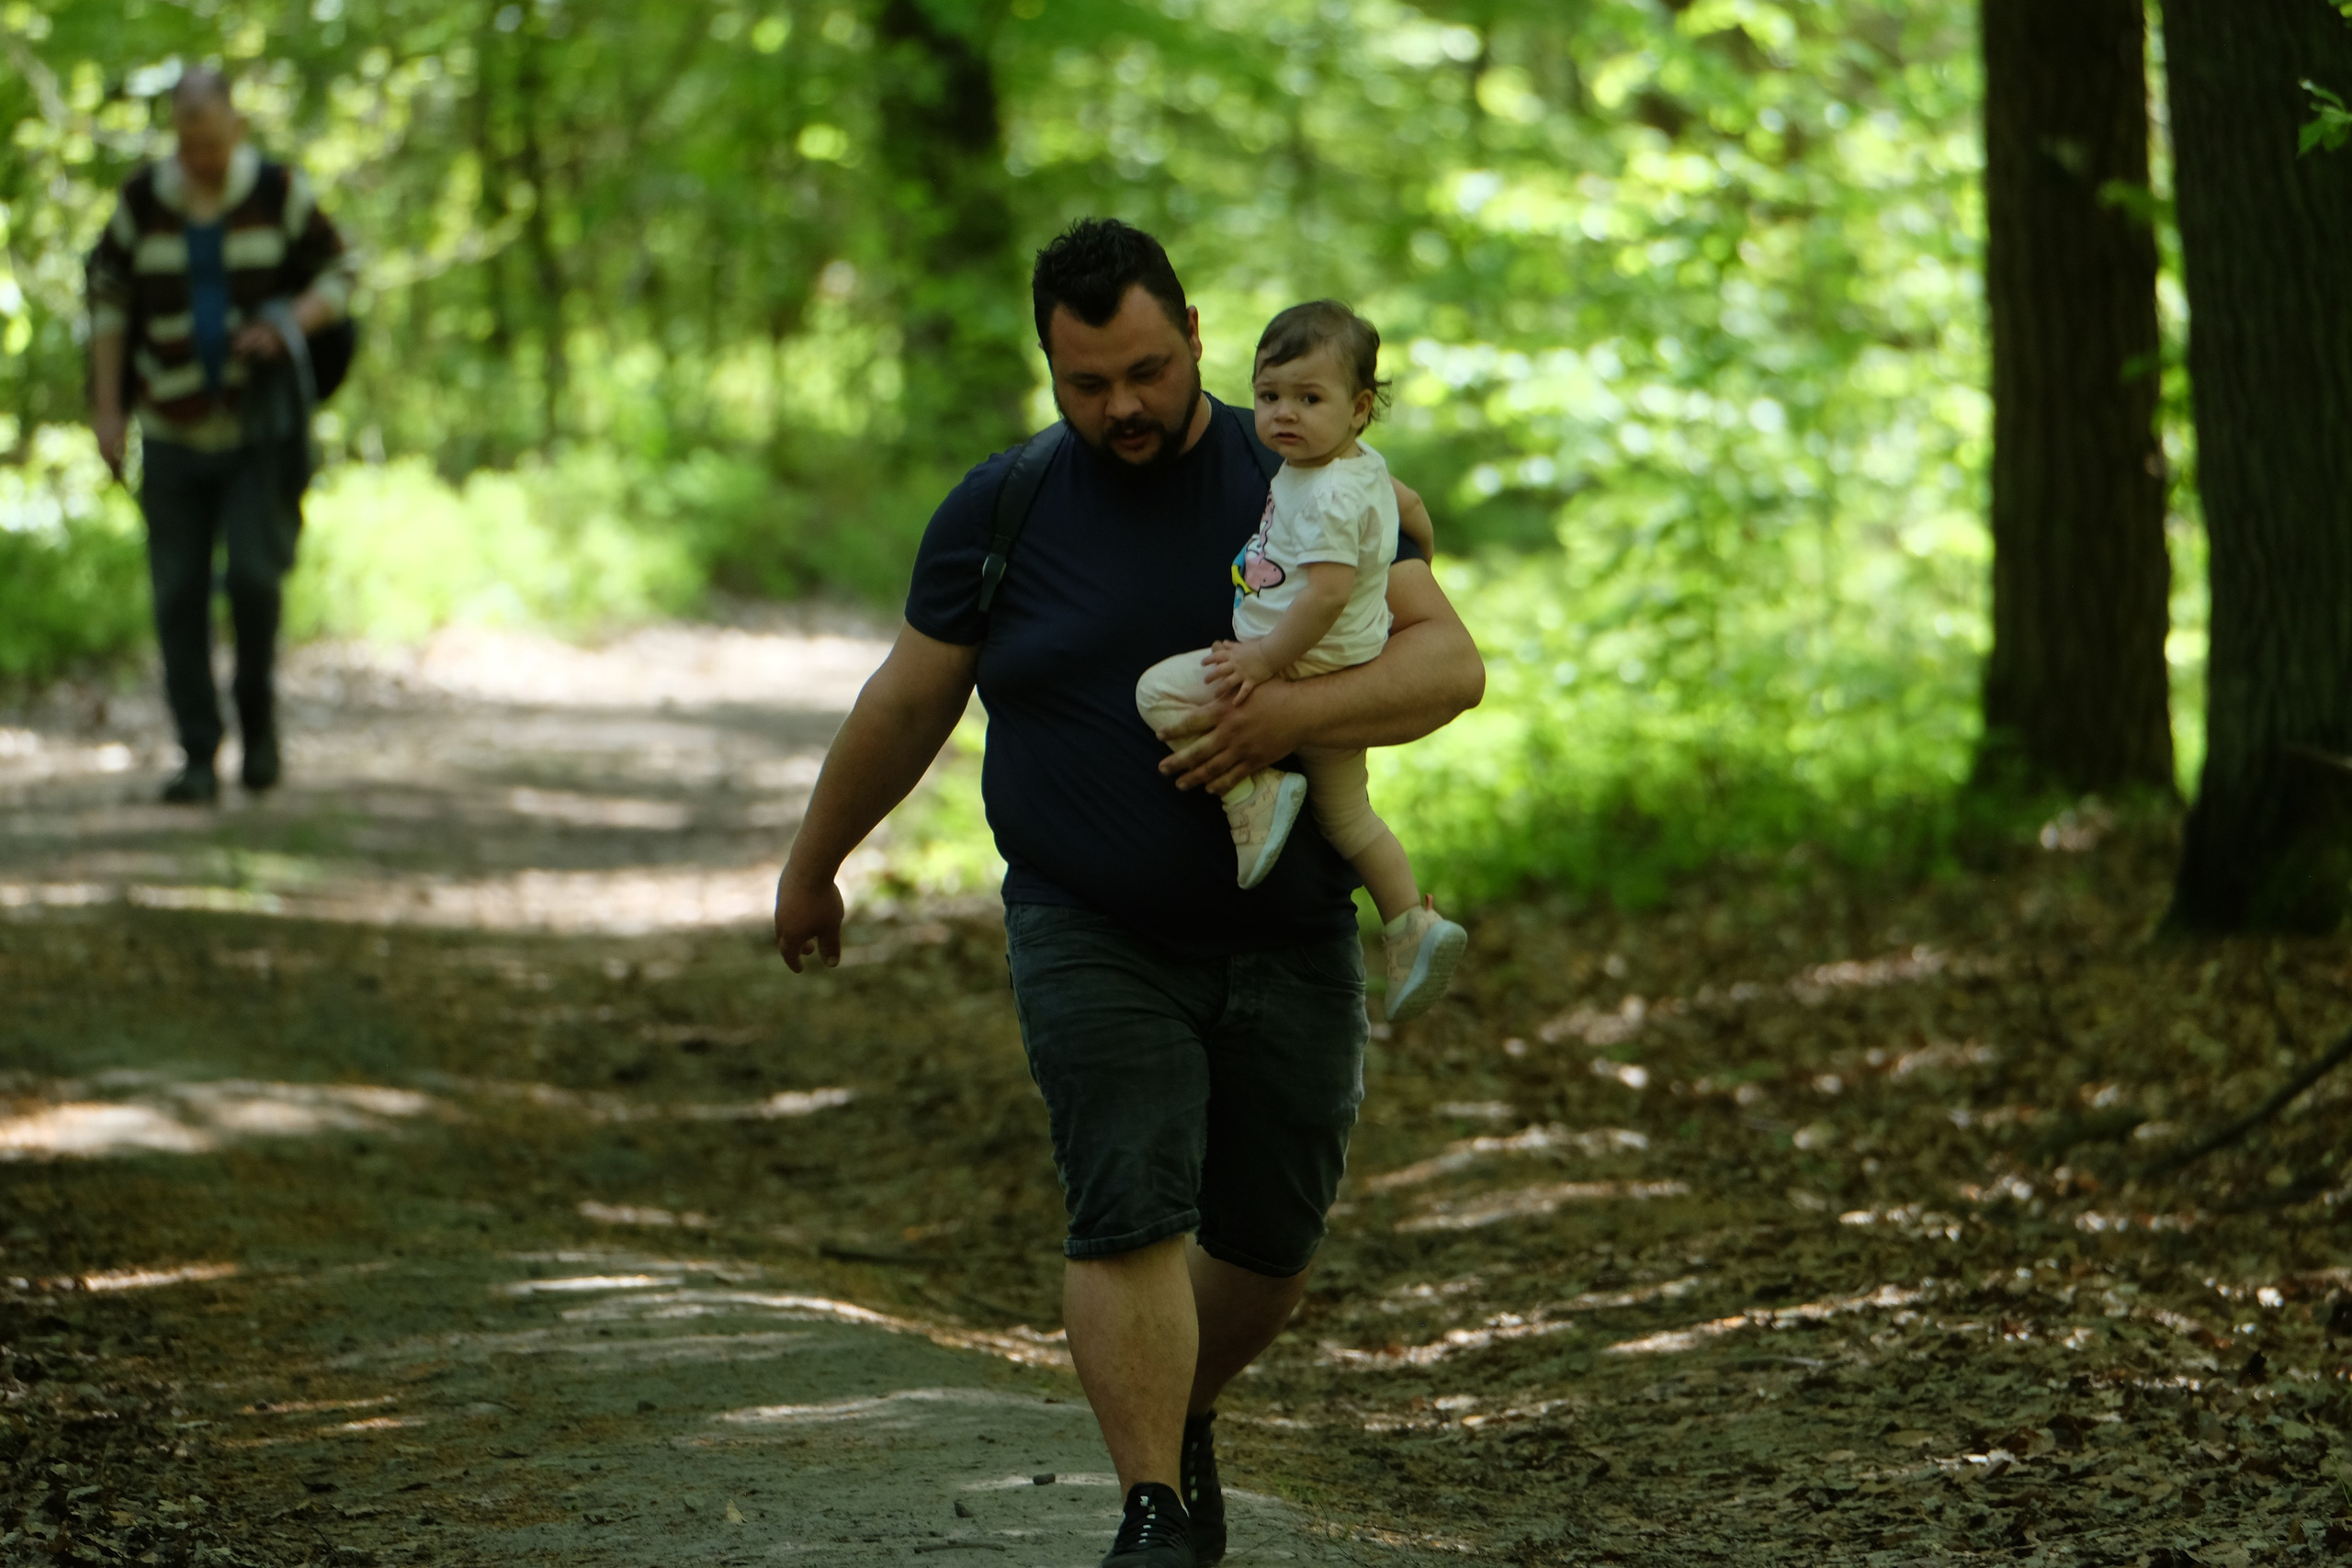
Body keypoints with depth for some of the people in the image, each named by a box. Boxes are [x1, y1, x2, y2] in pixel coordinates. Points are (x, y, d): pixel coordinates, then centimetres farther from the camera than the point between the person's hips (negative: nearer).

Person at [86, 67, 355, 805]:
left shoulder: (279, 191, -6)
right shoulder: (143, 199, -3)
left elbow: (337, 275, 1)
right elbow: (110, 299, 4)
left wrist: (285, 326, -19)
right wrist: (107, 408, -1)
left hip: (260, 422, -1)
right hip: (174, 429, 1)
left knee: (253, 575, -15)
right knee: (179, 596, -4)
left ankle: (257, 712, 12)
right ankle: (198, 762, 2)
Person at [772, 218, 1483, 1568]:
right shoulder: (1003, 510, 0)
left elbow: (1449, 661, -9)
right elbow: (906, 707, 11)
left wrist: (1297, 712, -27)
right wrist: (814, 867, 19)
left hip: (1288, 940, 1)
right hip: (1092, 940, -1)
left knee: (1270, 1239, 8)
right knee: (1130, 1211, -17)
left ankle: (1182, 1418, 37)